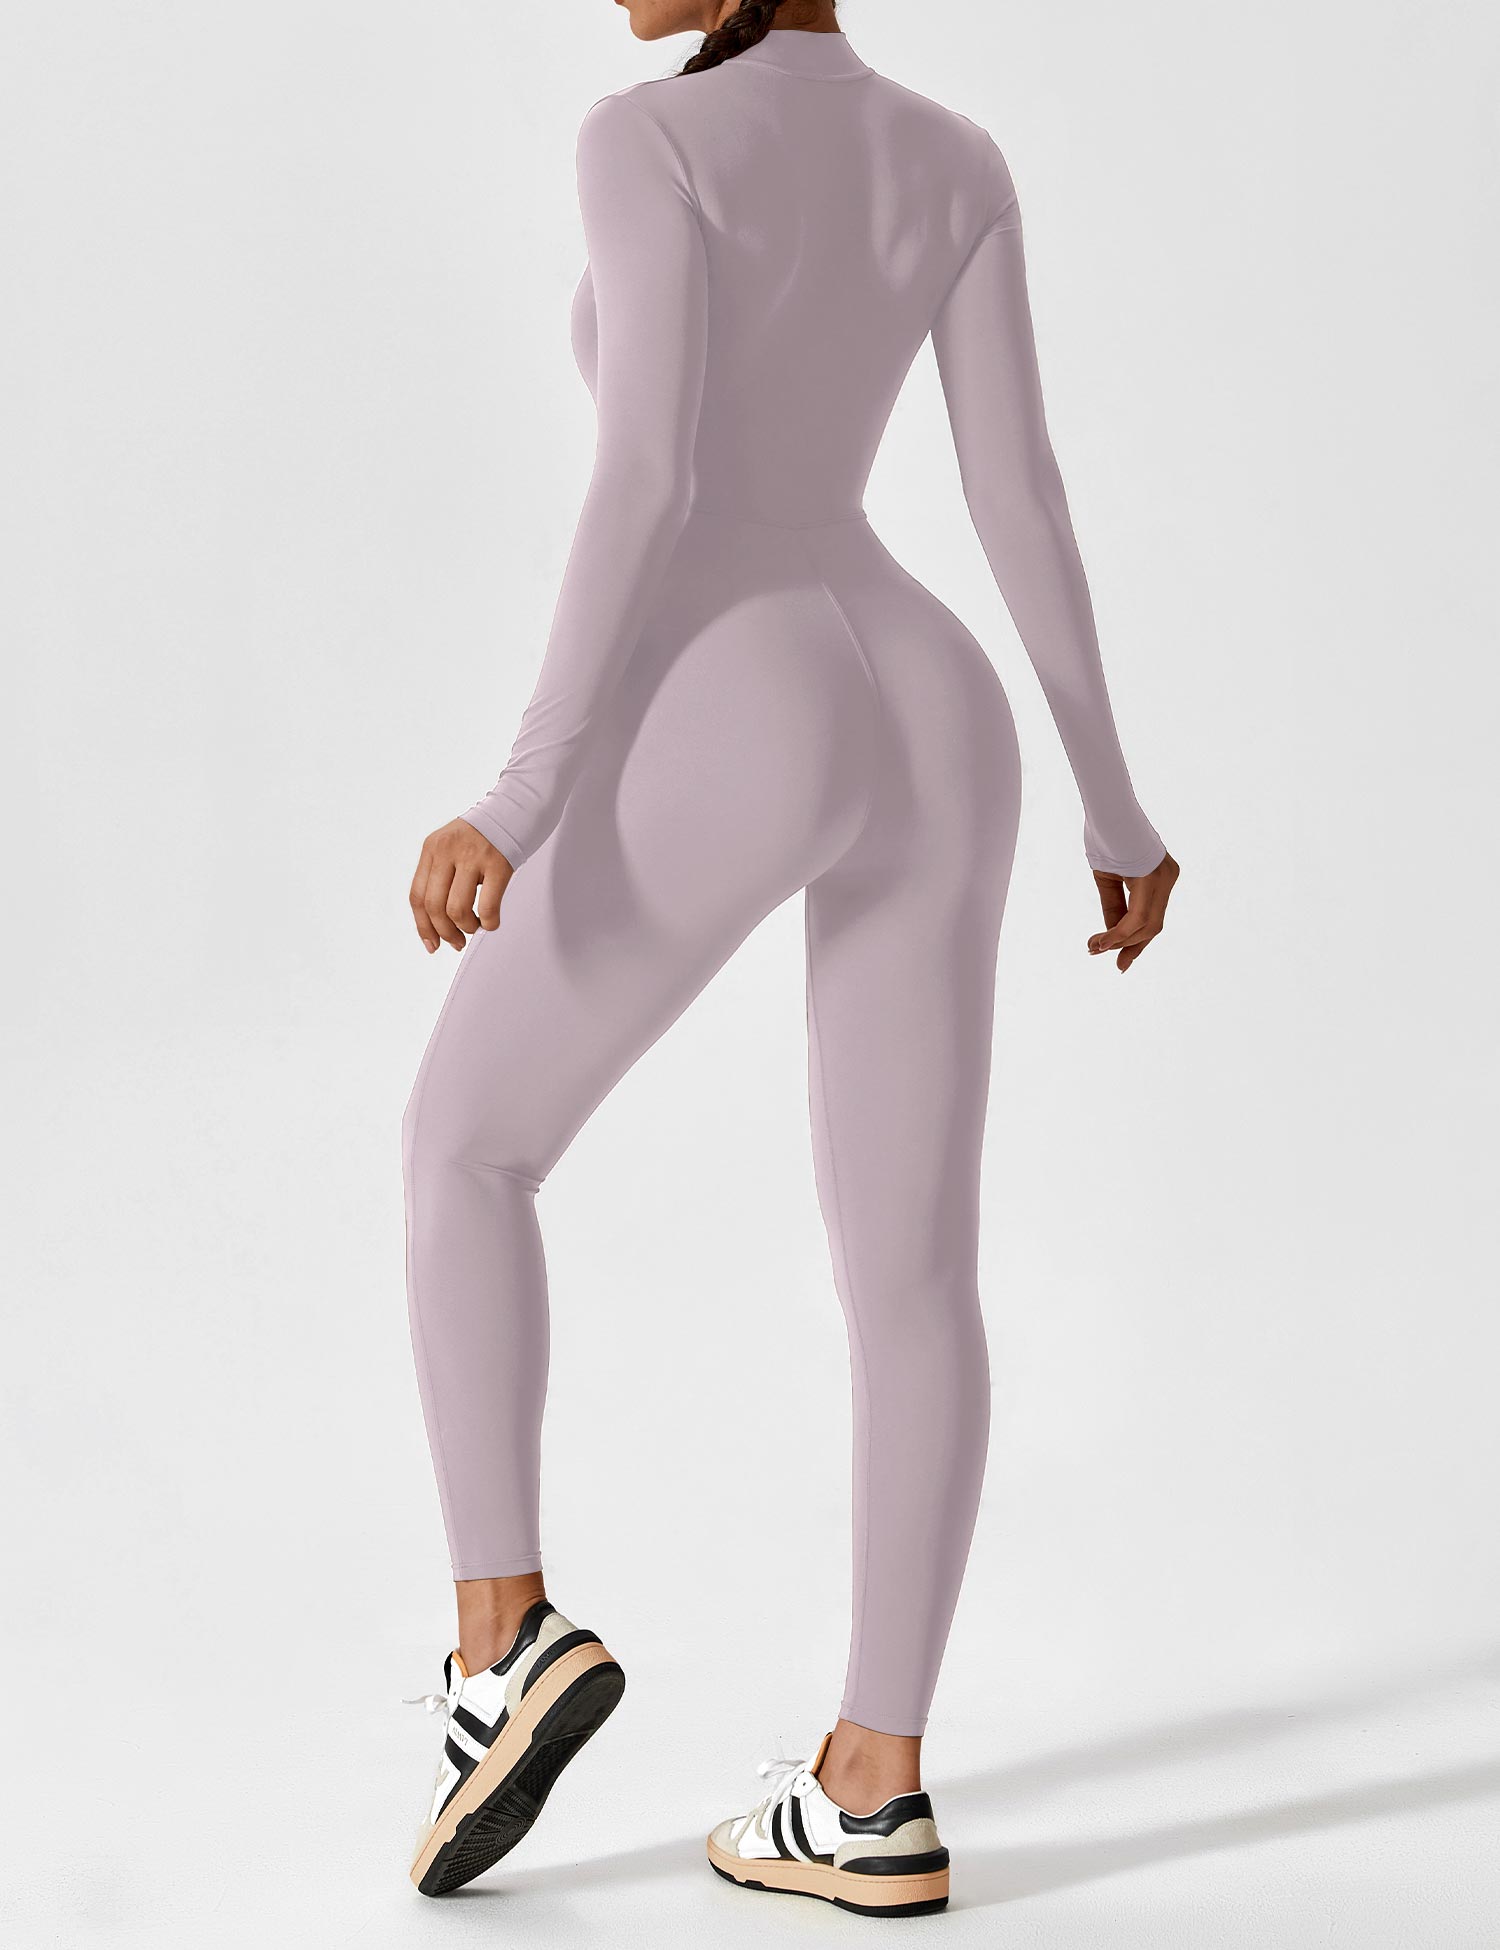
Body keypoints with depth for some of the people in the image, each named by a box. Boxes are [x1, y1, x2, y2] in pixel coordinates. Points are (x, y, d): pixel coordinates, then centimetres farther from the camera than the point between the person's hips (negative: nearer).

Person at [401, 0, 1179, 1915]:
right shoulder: (954, 160, 13)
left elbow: (647, 476, -16)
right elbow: (1018, 489, 9)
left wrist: (521, 797, -17)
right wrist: (1109, 797, 13)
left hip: (726, 738, -6)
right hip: (933, 727, 6)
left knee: (462, 1149, 13)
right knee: (910, 1268, 8)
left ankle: (506, 1636, 2)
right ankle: (875, 1791, 10)